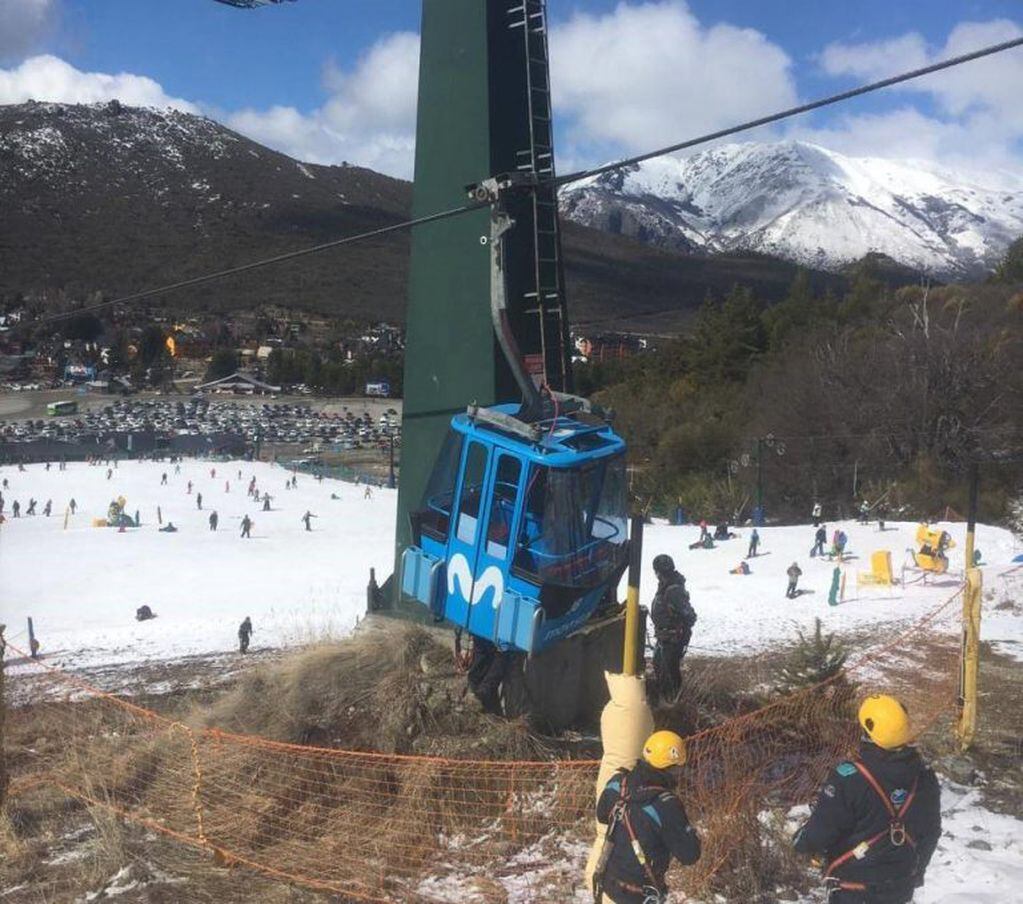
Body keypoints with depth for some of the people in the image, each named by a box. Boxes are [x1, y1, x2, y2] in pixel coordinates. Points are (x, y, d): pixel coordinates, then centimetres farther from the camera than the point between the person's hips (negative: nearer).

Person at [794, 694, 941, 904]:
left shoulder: (850, 777, -26)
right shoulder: (924, 777, -7)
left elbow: (821, 829, -18)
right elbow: (931, 834, 7)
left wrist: (802, 842, 5)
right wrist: (914, 874, 23)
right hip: (900, 887, 5)